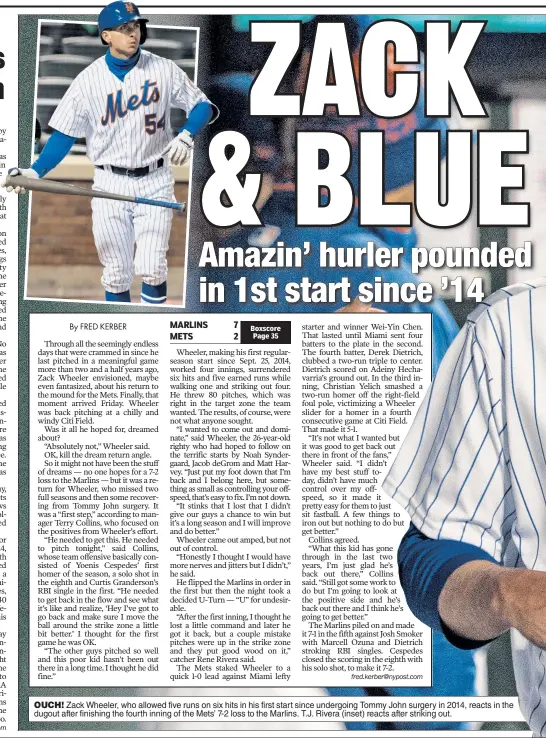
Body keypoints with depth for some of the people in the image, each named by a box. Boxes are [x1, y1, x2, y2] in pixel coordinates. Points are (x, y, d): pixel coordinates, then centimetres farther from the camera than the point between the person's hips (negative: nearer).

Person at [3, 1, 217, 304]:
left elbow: (203, 106, 3)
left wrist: (186, 134, -17)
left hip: (155, 181, 0)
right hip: (110, 184, 1)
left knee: (151, 268, -11)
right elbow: (65, 133, 0)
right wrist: (35, 171, -13)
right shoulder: (88, 80, -3)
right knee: (116, 274, 4)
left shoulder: (164, 69, -2)